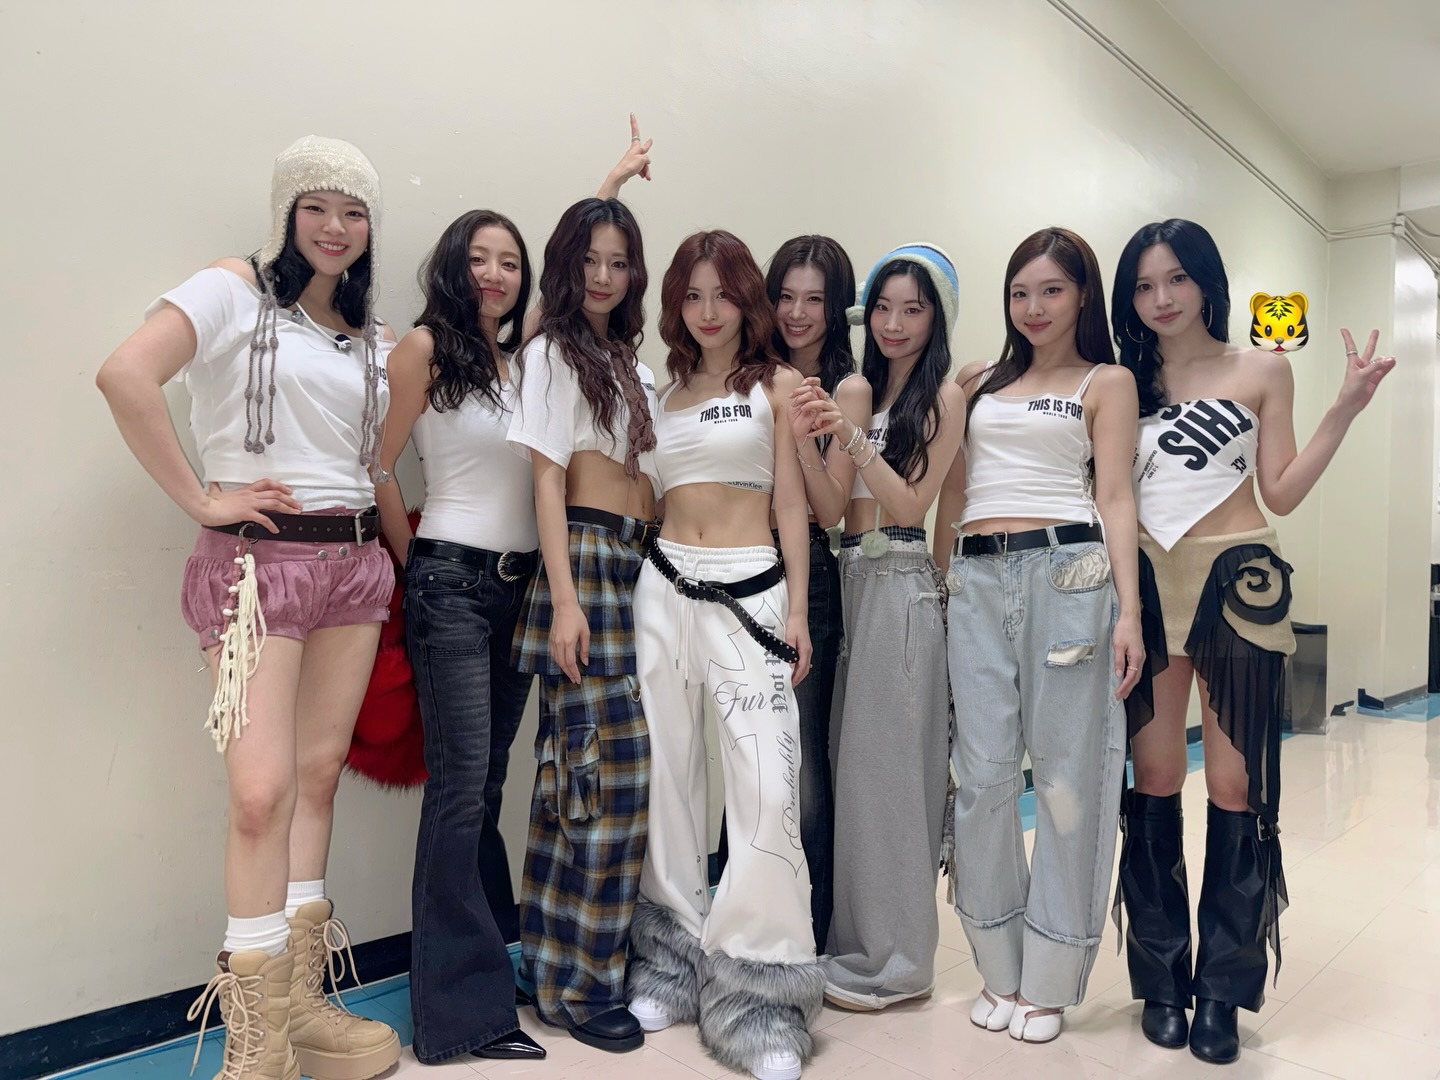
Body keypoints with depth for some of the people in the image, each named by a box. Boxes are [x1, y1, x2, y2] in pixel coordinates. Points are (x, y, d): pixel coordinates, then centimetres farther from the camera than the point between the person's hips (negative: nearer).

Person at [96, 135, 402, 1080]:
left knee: (320, 774, 10)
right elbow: (126, 375, -16)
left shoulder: (376, 339, 15)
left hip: (354, 560, 6)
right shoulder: (235, 290, -2)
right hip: (259, 557, -6)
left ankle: (302, 1000, 24)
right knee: (262, 788, -10)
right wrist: (200, 499, -15)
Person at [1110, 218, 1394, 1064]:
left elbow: (1280, 494, 3)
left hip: (1237, 583, -1)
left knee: (1236, 784, -1)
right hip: (1146, 586, 2)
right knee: (1153, 782, 3)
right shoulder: (1126, 381, 12)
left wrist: (1345, 411, -6)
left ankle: (1223, 989, 12)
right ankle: (1162, 976, 16)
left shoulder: (1263, 370, 8)